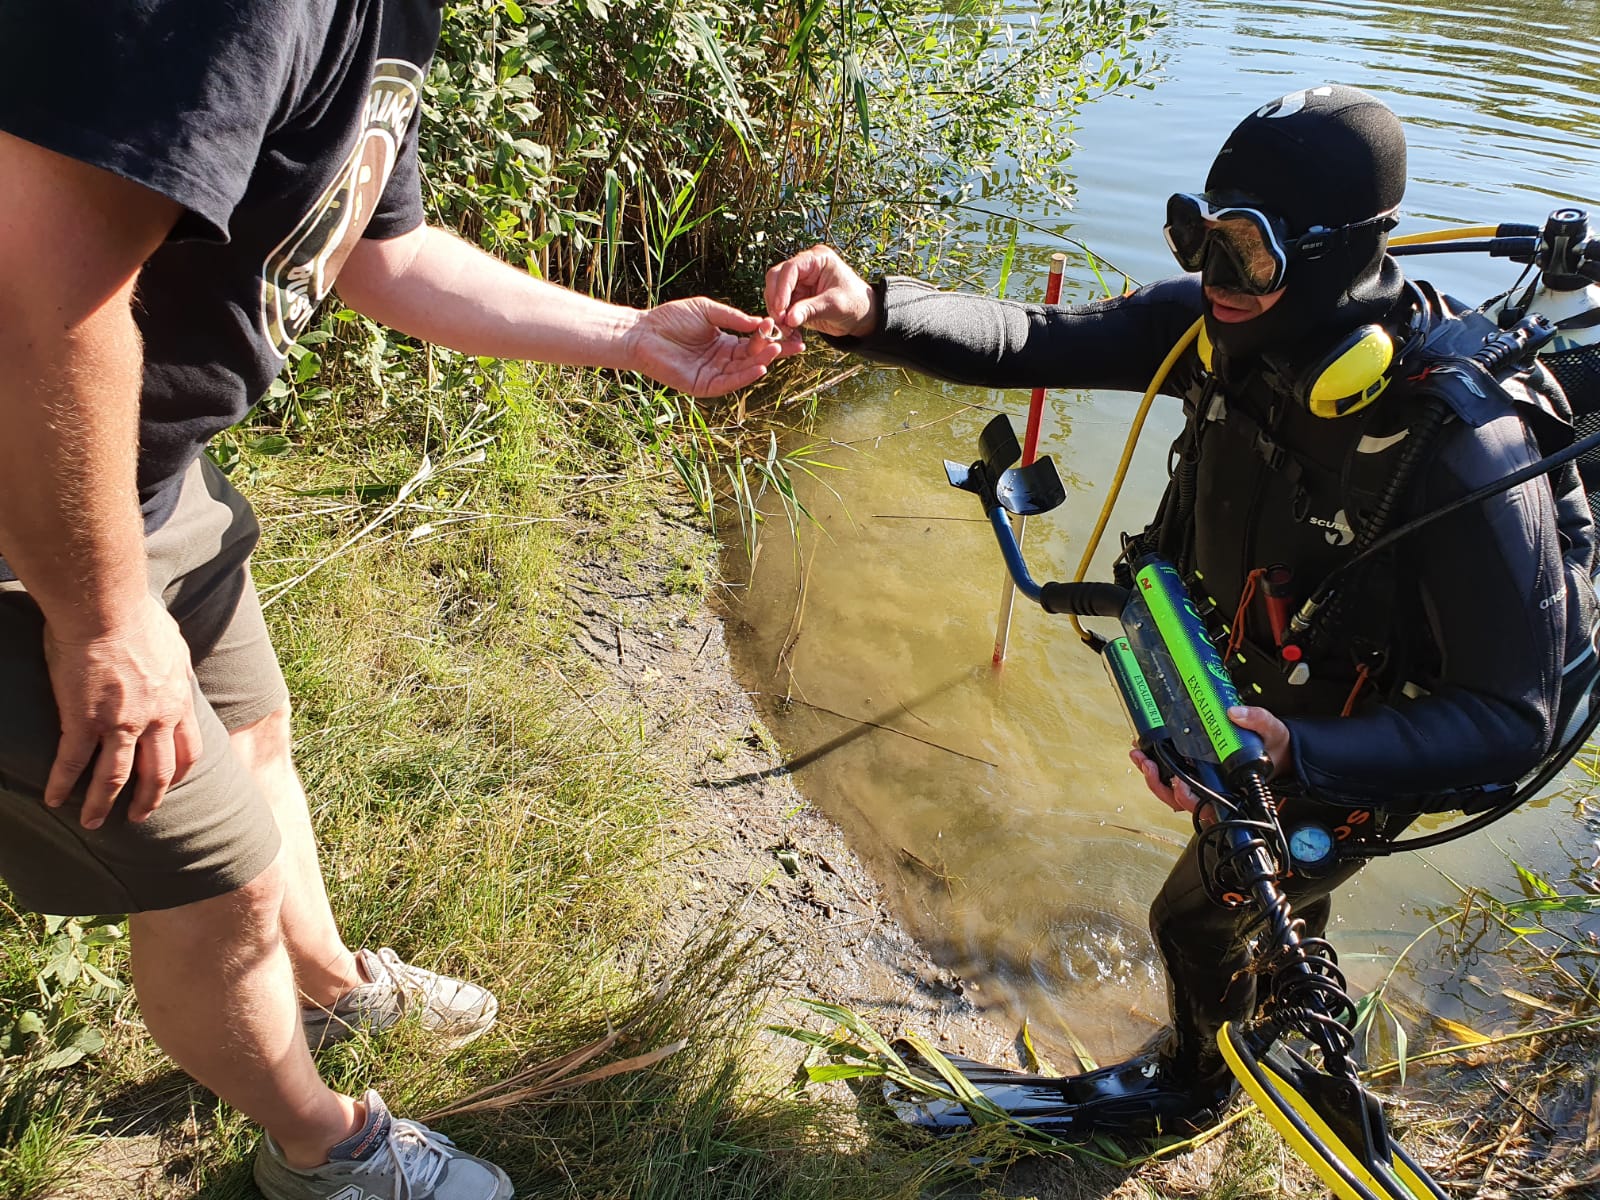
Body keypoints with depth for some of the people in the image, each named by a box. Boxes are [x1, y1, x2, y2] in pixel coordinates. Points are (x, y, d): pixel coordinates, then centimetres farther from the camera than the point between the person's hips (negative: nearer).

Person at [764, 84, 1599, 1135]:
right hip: (1269, 684, 6)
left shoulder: (1463, 449, -40)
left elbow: (1511, 719, -34)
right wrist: (871, 311, -44)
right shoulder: (1237, 328, -23)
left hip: (1370, 744, -6)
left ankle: (1193, 1086, 46)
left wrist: (1300, 757, -49)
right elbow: (1038, 341, -26)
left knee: (1199, 917, 11)